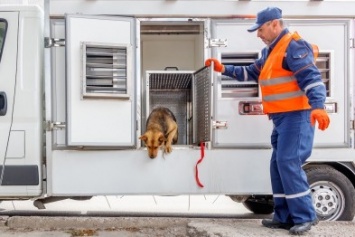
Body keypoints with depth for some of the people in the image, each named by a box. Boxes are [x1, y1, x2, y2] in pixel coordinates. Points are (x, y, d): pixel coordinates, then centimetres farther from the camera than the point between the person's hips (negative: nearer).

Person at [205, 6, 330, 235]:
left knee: (288, 163, -13)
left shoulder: (294, 46, -12)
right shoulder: (270, 51, 19)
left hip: (296, 116, -10)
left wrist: (318, 106, -36)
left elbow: (311, 78, -23)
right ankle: (285, 216, 17)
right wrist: (224, 69, 23)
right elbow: (251, 73, 30)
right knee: (278, 165, 10)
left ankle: (305, 215, -3)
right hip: (282, 118, 10)